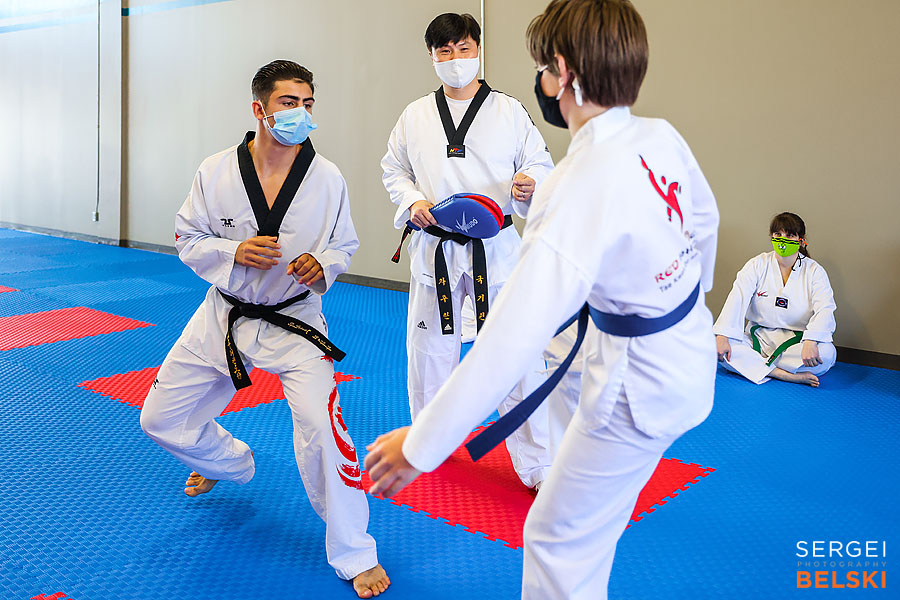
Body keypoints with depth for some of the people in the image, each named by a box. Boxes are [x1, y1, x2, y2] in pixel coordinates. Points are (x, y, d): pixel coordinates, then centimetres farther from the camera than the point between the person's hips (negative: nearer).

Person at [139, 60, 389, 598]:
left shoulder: (328, 178, -11)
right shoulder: (216, 172, -10)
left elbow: (345, 245, 2)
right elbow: (189, 239, -1)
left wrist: (324, 265, -21)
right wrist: (233, 252, -21)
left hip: (294, 321, -3)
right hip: (224, 316, 3)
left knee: (322, 425, -24)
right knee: (162, 419, 14)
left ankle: (354, 557, -5)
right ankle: (230, 463, 50)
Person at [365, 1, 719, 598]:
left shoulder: (583, 188, -33)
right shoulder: (661, 136, -8)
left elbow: (512, 336, -36)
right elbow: (704, 218, 13)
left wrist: (421, 444, -29)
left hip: (640, 385, -9)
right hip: (691, 348, 9)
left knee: (559, 545, 6)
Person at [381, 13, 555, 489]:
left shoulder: (509, 110, 2)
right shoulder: (416, 115, 7)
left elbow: (541, 163, 4)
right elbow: (394, 168, 15)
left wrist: (530, 184, -18)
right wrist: (413, 201, -5)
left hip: (496, 247, -2)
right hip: (435, 248, 2)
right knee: (430, 350, 13)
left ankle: (536, 466, 9)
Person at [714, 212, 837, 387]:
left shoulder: (814, 271, 0)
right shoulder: (758, 265, 3)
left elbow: (825, 309, -15)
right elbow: (737, 299, -10)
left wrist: (810, 342, -35)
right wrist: (722, 336, -25)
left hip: (797, 342, -1)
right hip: (759, 339, 1)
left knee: (827, 353, -32)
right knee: (716, 346, -25)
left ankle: (755, 367, -22)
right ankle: (786, 375, -29)